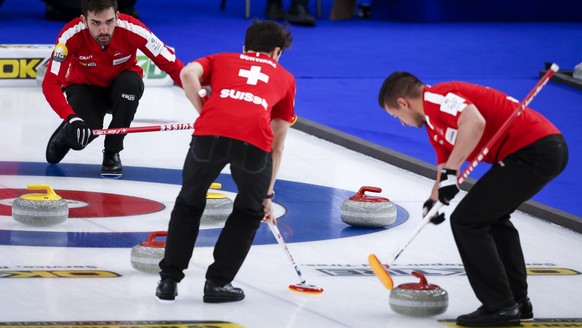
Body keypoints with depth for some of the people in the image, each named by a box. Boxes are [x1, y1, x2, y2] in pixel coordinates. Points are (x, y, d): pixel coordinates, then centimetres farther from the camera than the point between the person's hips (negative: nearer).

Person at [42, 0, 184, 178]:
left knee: (130, 82, -34)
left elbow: (172, 65, -25)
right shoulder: (71, 35, -30)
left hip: (121, 88, 1)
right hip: (85, 87, -1)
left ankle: (112, 152, -13)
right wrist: (71, 117, -46)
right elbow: (50, 84, -31)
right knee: (80, 134, -29)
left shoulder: (132, 29, -30)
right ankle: (65, 134, 12)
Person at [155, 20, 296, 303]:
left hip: (210, 132, 0)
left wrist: (204, 113, 15)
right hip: (254, 140, 0)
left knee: (189, 204, 24)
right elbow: (278, 144, 36)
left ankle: (169, 279, 20)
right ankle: (218, 282, 19)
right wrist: (268, 194, 41)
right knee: (250, 212, 26)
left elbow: (188, 73, 8)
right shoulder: (284, 77, 35)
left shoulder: (222, 59, 33)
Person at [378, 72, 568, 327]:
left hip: (533, 150, -11)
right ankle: (517, 300, 32)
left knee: (466, 220, -6)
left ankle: (500, 307, -2)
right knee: (493, 217, 29)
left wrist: (451, 172, -25)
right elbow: (445, 164, 33)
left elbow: (475, 122, -27)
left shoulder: (435, 97, -9)